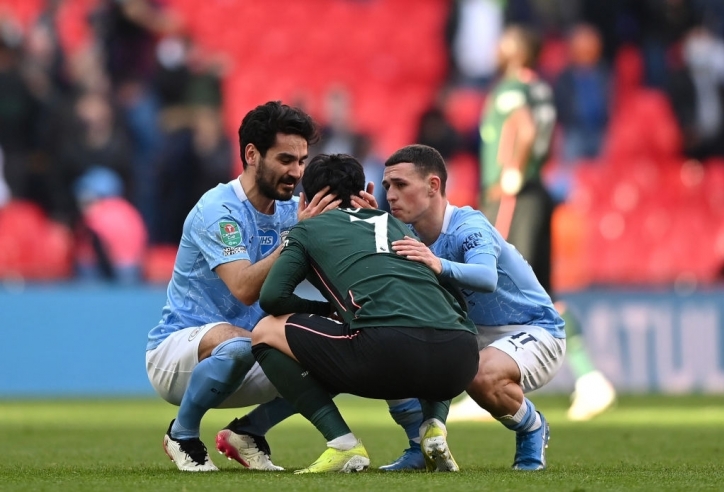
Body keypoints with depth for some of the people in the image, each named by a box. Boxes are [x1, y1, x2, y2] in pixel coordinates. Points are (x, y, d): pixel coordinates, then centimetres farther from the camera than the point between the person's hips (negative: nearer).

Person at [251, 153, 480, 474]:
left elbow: (272, 297, 10)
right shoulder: (396, 225, 33)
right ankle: (434, 426, 13)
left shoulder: (307, 230, 22)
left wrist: (329, 309, 30)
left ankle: (343, 445, 3)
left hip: (388, 347, -5)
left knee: (267, 333, 17)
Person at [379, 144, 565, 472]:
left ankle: (533, 430, -7)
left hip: (534, 332, -8)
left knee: (483, 377, -38)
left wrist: (440, 266, -64)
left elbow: (487, 278, -45)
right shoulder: (413, 240, -2)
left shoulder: (468, 227, -25)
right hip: (475, 337, 8)